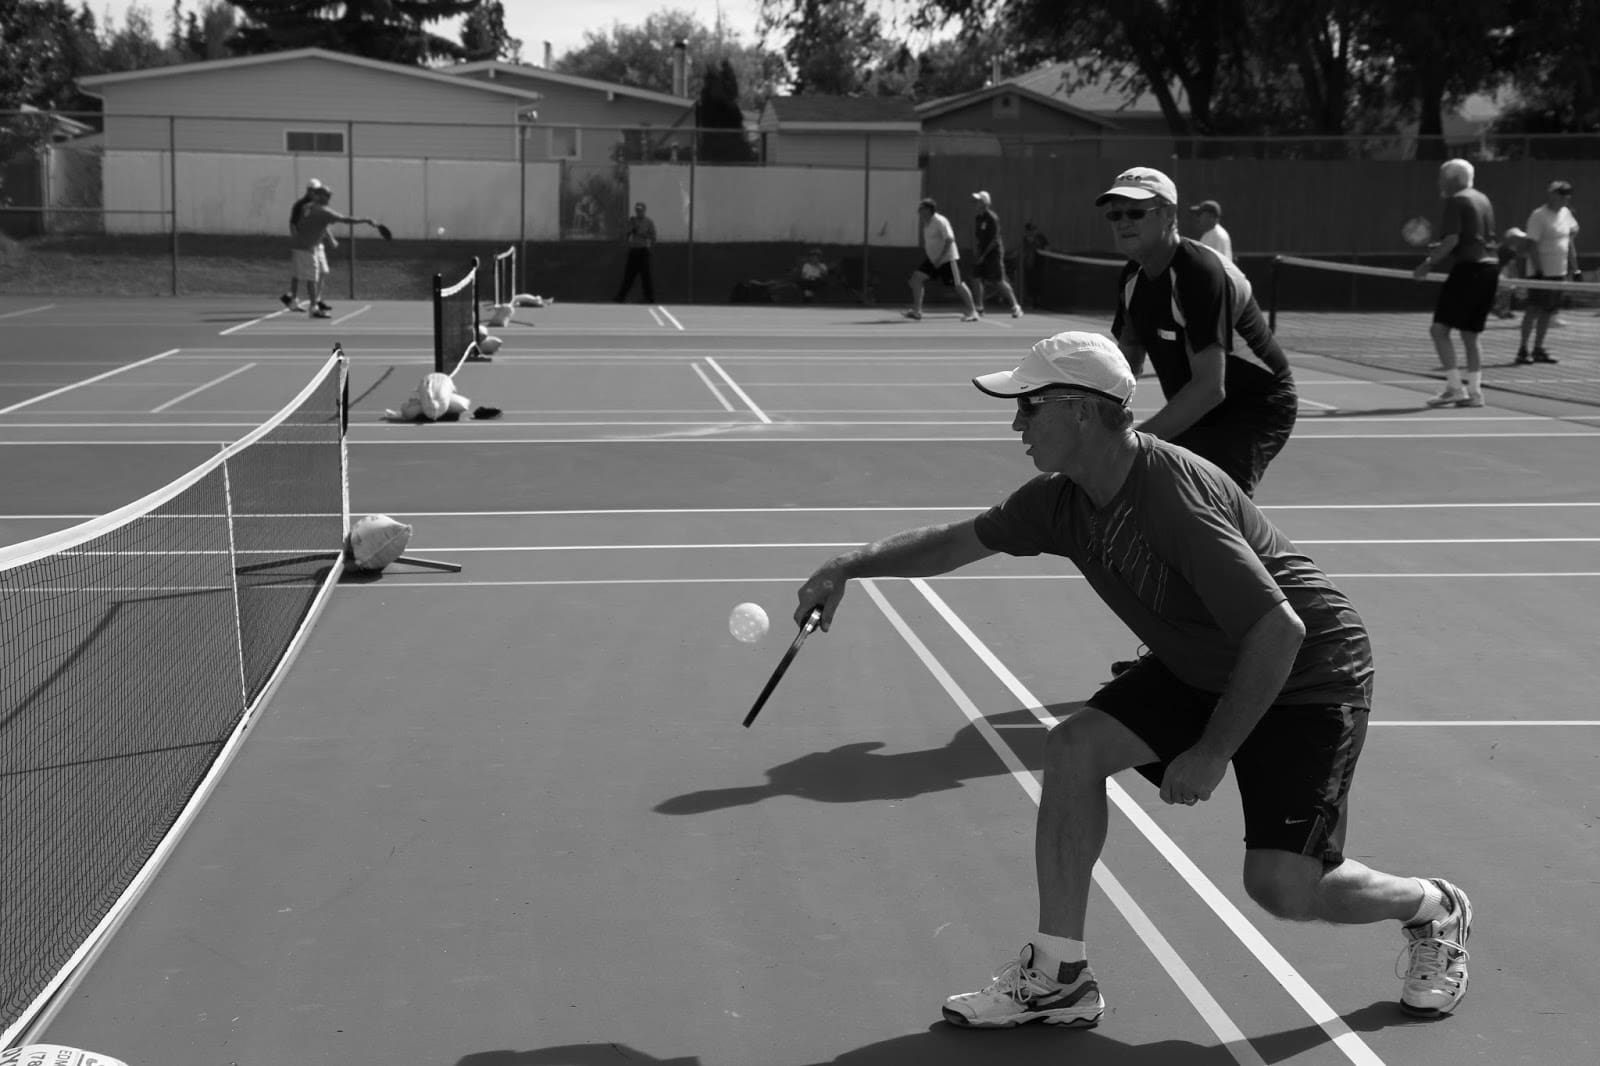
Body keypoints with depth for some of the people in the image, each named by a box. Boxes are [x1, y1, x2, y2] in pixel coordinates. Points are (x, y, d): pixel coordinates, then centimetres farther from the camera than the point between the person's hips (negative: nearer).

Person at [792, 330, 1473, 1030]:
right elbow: (956, 541, 8)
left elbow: (1279, 630, -34)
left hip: (1306, 674, -8)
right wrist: (848, 567, -2)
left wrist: (1212, 752, -28)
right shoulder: (1060, 500, -7)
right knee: (1073, 746, -12)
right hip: (1198, 669, 8)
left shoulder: (1176, 497, -33)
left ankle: (1435, 909, 19)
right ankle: (1058, 975, -2)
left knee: (1283, 886, -14)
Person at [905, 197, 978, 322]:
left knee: (958, 285, -4)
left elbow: (949, 240, -24)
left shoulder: (940, 222, -18)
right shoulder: (926, 223, 9)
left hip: (947, 259, -8)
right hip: (932, 259, 8)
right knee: (916, 277, -6)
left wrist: (940, 258, -26)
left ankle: (972, 312, 7)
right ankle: (916, 310, -5)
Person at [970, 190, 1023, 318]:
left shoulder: (992, 218, -14)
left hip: (994, 252, -8)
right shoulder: (979, 218, 10)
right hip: (983, 253, 8)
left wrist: (984, 255, -15)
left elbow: (994, 239, -16)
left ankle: (1015, 306, 3)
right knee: (976, 278, -1)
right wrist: (976, 251, 3)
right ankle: (979, 308, 6)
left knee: (999, 281, -8)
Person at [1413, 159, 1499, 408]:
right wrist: (1440, 250, 25)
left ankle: (1455, 387, -12)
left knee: (1439, 329, -6)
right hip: (1489, 267, 9)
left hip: (1468, 268, -9)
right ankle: (1474, 392, 10)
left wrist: (1429, 263, -9)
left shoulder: (1456, 201, -7)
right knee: (1469, 334, 13)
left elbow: (1452, 240, -16)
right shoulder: (1483, 200, 19)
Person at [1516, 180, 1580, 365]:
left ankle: (1538, 349, 14)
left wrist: (1574, 268, 17)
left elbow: (1570, 242, 19)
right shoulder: (1539, 216, -12)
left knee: (1548, 311, 8)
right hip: (1541, 271, -7)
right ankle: (1523, 349, -3)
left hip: (1559, 271, 7)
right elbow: (1532, 245, -15)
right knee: (1534, 309, -8)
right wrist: (1538, 270, -20)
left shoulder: (1566, 214, 12)